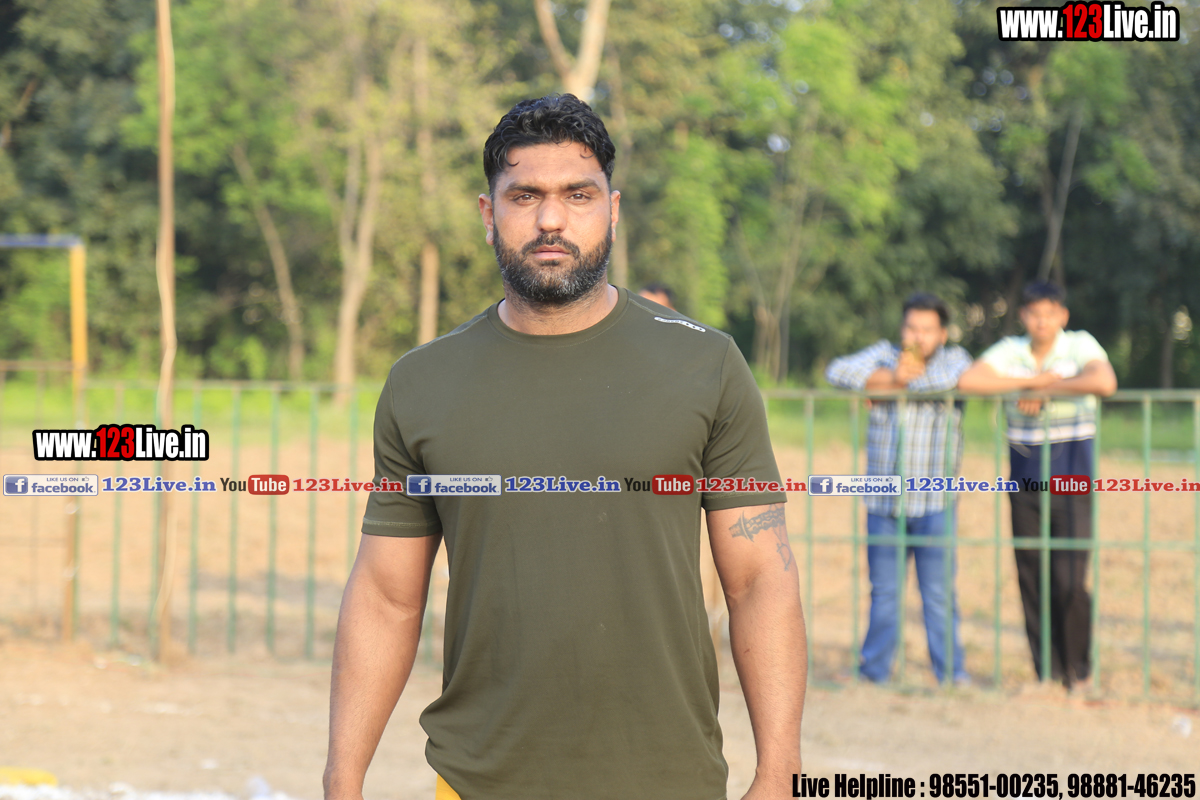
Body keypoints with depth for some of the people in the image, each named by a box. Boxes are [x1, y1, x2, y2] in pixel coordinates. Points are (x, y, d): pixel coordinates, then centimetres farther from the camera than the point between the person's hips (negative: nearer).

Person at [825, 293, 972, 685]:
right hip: (883, 502, 2)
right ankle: (874, 671, 13)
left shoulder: (954, 358, 7)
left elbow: (948, 380, -18)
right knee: (883, 592, 5)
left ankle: (951, 671, 4)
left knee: (939, 592, -4)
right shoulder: (884, 354, 12)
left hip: (934, 503, -2)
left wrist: (891, 384, -8)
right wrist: (896, 375, -9)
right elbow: (838, 371, -4)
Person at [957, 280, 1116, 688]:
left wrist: (1047, 389, -16)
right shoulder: (1009, 350, 4)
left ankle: (1078, 673, 8)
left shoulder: (1081, 345, -3)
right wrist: (1032, 381, -14)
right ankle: (1047, 674, 14)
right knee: (1032, 582, 3)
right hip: (1024, 480, 3)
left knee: (1070, 582, -10)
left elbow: (1105, 382, -24)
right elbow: (967, 380, -12)